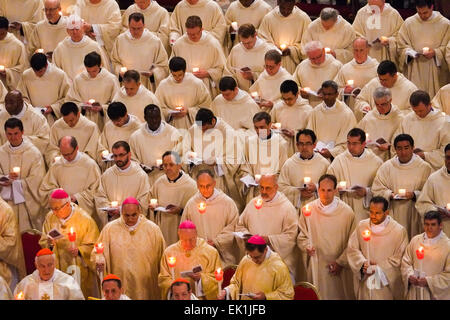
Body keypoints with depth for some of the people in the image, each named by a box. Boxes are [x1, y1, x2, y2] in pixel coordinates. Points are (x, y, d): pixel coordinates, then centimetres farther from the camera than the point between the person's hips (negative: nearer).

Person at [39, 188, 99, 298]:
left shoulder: (85, 219, -10)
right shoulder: (50, 217, 1)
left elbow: (93, 246, -9)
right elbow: (43, 243, 7)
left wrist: (79, 251, -26)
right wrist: (49, 244, -16)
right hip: (56, 269, 3)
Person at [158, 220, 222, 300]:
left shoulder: (210, 252, 4)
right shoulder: (169, 252, 8)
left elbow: (216, 279, 2)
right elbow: (163, 279, 7)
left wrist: (200, 278, -14)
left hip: (202, 297, -2)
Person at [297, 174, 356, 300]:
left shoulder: (347, 212, -5)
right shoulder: (308, 210, 0)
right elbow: (302, 236, 10)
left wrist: (340, 262, -5)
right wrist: (307, 246, -10)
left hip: (339, 268, -1)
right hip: (316, 265, 1)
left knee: (339, 295, 4)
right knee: (318, 296, 5)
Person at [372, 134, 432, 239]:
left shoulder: (424, 167, 2)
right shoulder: (386, 167, 7)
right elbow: (376, 189, 9)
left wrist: (415, 195, -14)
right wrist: (390, 194, -9)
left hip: (414, 216, -1)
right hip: (392, 214, 1)